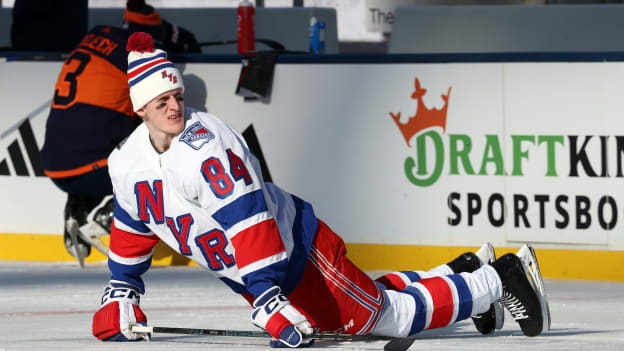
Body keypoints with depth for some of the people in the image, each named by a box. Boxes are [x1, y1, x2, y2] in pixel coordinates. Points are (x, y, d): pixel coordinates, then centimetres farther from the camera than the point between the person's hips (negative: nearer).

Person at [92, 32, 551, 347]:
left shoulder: (207, 145, -29)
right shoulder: (126, 163, -3)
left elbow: (247, 222, -35)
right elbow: (133, 231, 15)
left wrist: (268, 297, -40)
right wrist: (120, 298, 12)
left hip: (296, 250, -8)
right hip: (243, 272, 8)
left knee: (383, 314, -7)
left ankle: (500, 279, 6)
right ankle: (454, 275, 36)